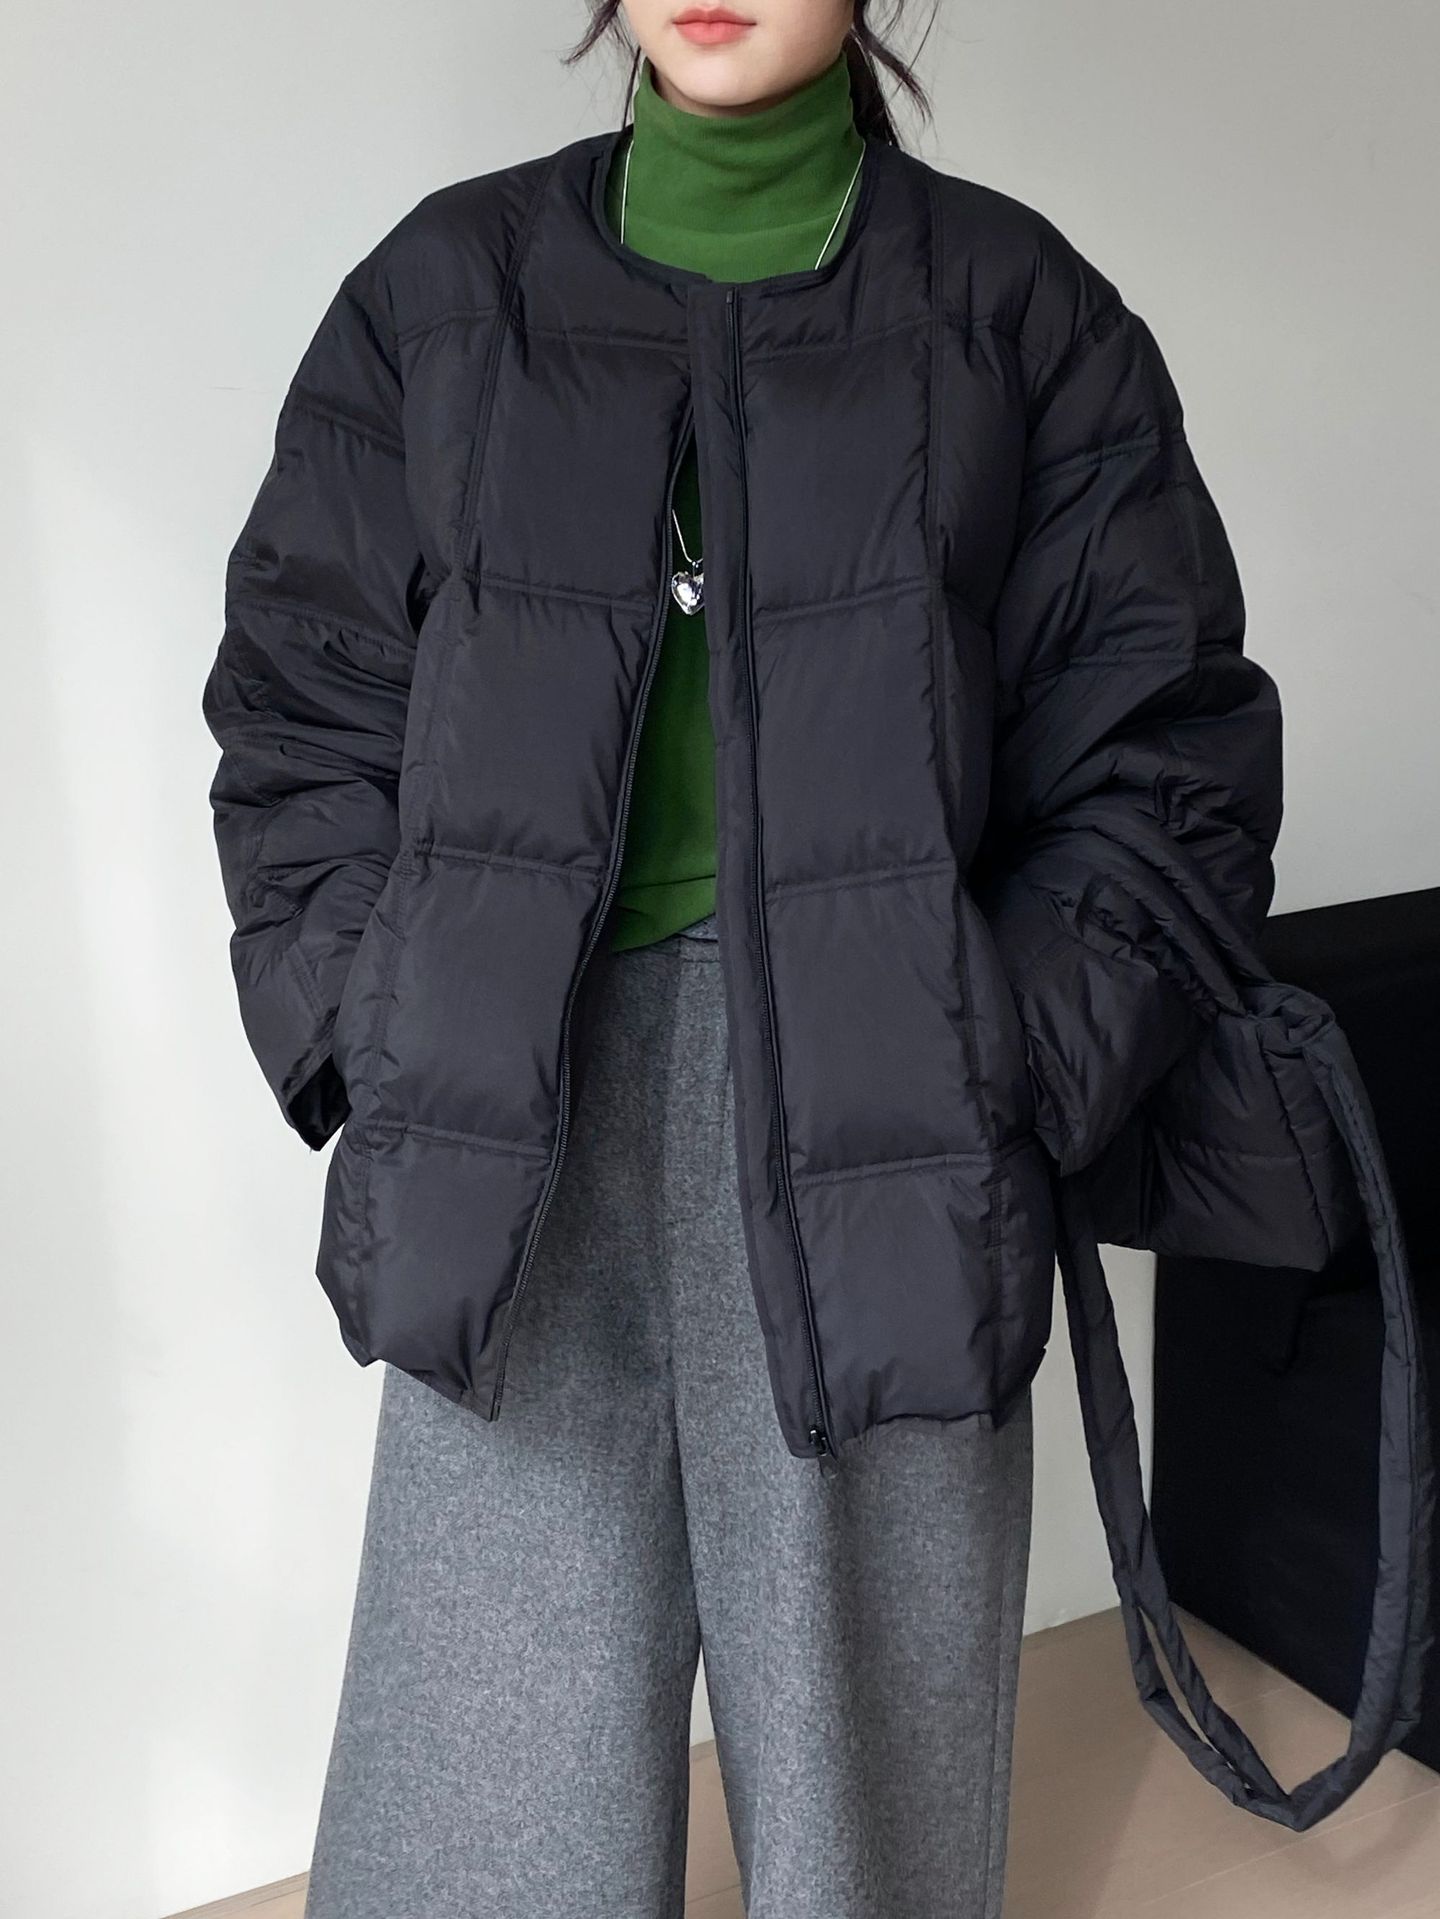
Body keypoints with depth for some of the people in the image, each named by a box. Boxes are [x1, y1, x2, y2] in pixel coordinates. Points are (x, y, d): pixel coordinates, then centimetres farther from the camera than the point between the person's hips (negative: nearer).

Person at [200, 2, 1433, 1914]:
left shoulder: (1015, 307, 7)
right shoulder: (447, 289, 11)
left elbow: (1160, 758, 5)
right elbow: (301, 709, 10)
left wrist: (1005, 1075, -6)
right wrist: (385, 1055, -1)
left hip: (879, 1144, -1)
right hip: (514, 1141, 2)